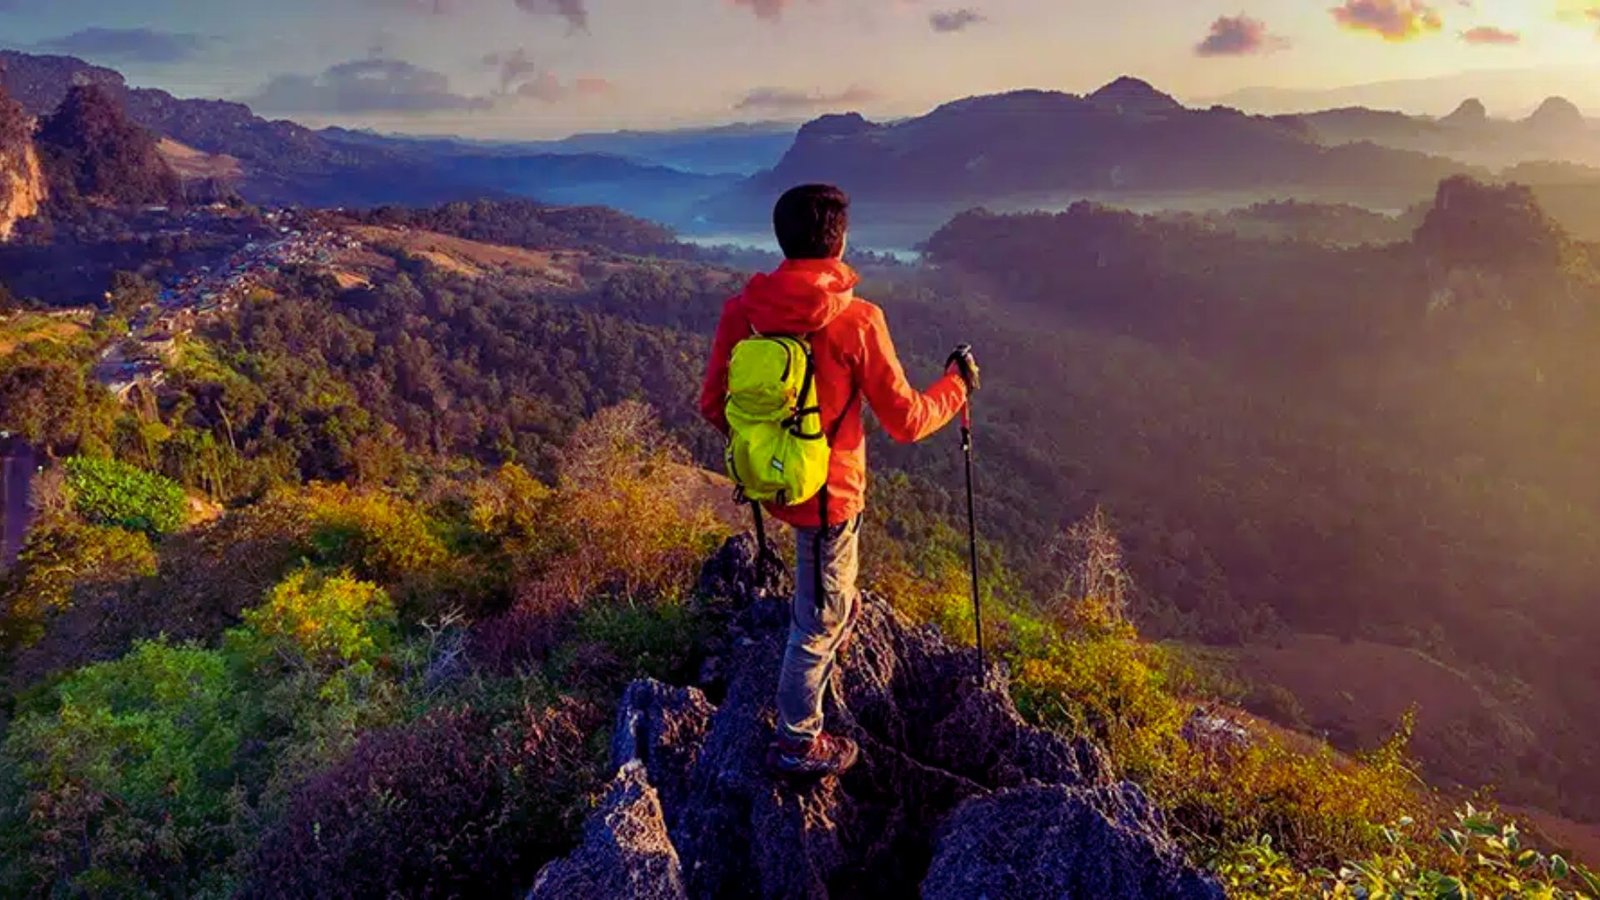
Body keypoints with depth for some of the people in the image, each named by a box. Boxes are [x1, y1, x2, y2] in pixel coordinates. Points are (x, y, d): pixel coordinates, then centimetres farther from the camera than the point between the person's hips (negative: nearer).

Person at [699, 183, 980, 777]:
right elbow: (906, 421, -15)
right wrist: (957, 384, 4)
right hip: (827, 492, -5)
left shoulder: (742, 310, -9)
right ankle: (797, 744, 28)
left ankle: (837, 615, 63)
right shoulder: (857, 321, -23)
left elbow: (713, 406, 0)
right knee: (820, 619, 12)